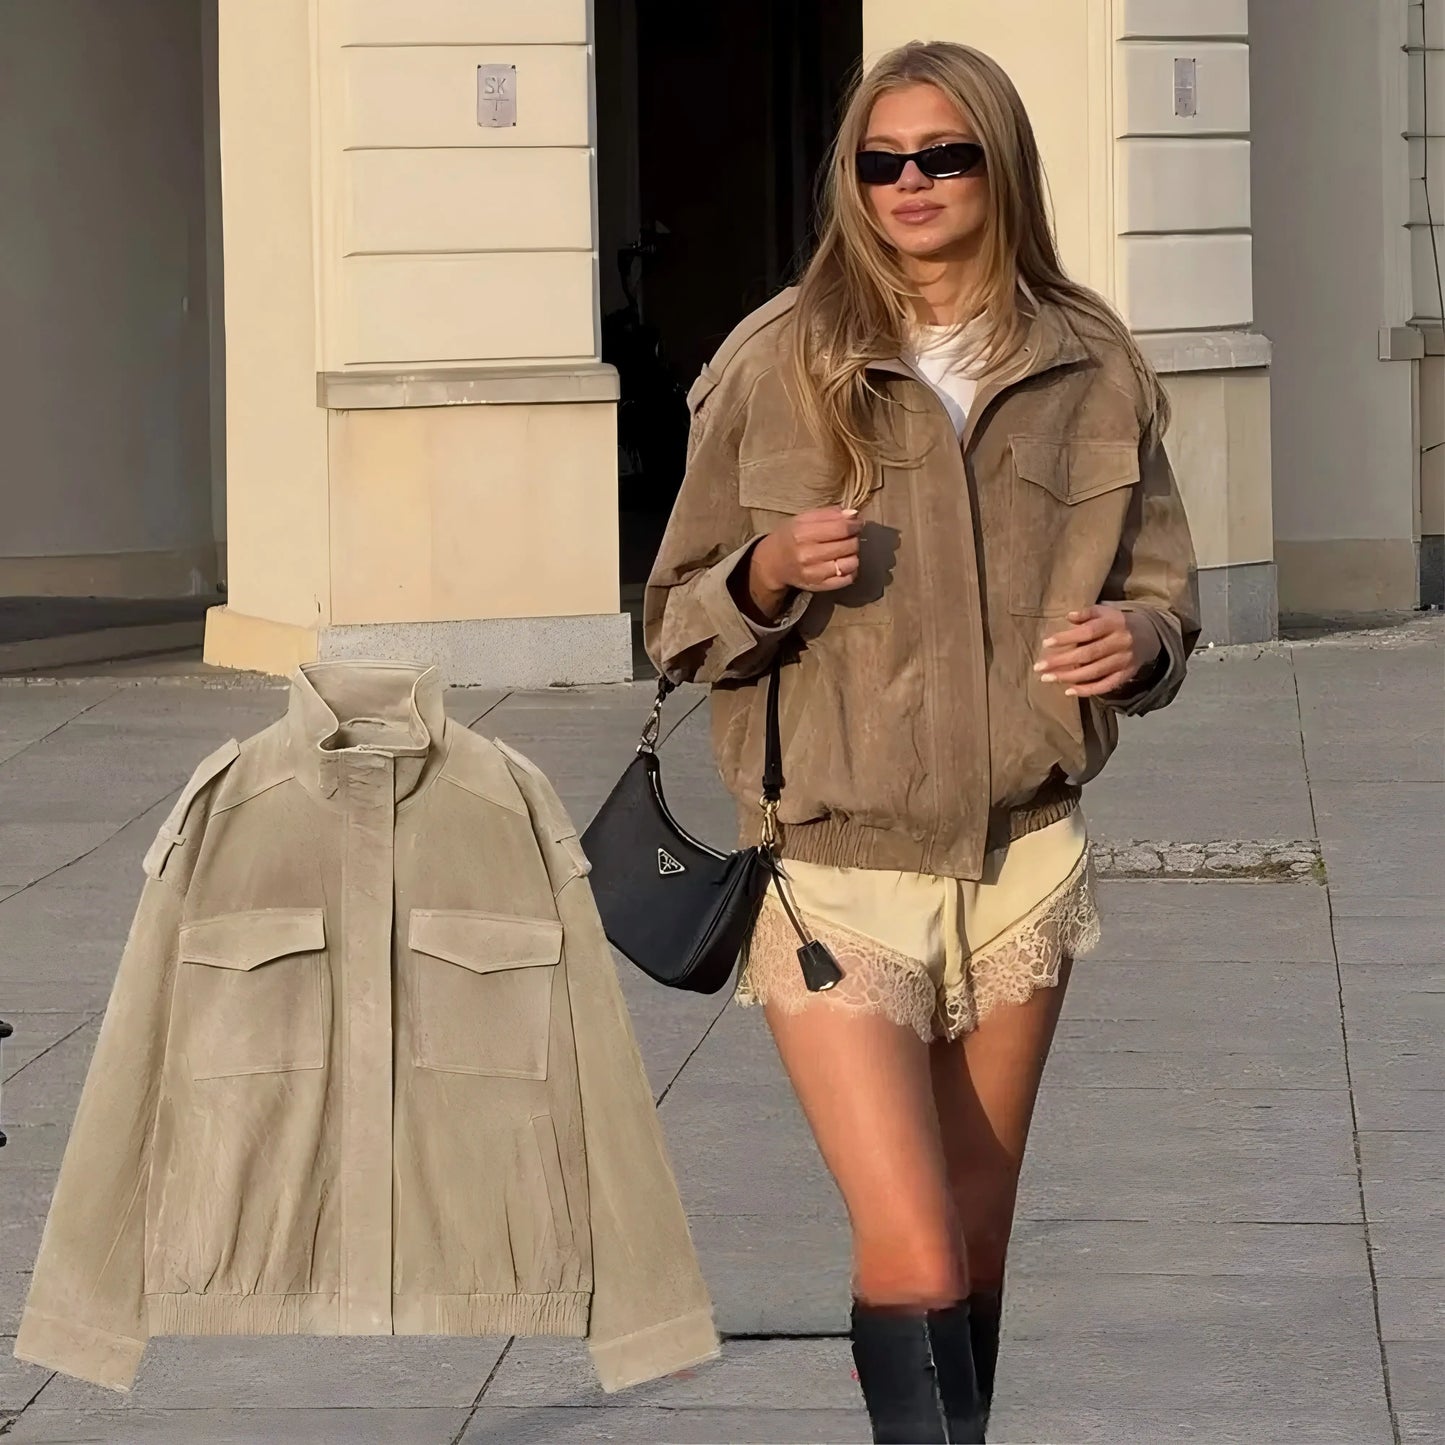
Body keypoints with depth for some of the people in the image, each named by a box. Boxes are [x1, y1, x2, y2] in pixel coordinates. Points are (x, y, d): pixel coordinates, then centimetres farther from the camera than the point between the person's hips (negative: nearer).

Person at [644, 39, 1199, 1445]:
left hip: (1020, 860, 3)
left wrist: (1139, 639, -11)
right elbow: (677, 625, 1)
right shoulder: (774, 365, -5)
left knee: (975, 1246, 12)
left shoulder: (1091, 368, 2)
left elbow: (1162, 591, 12)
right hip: (835, 867, -3)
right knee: (911, 1258, -13)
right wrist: (766, 578, -20)